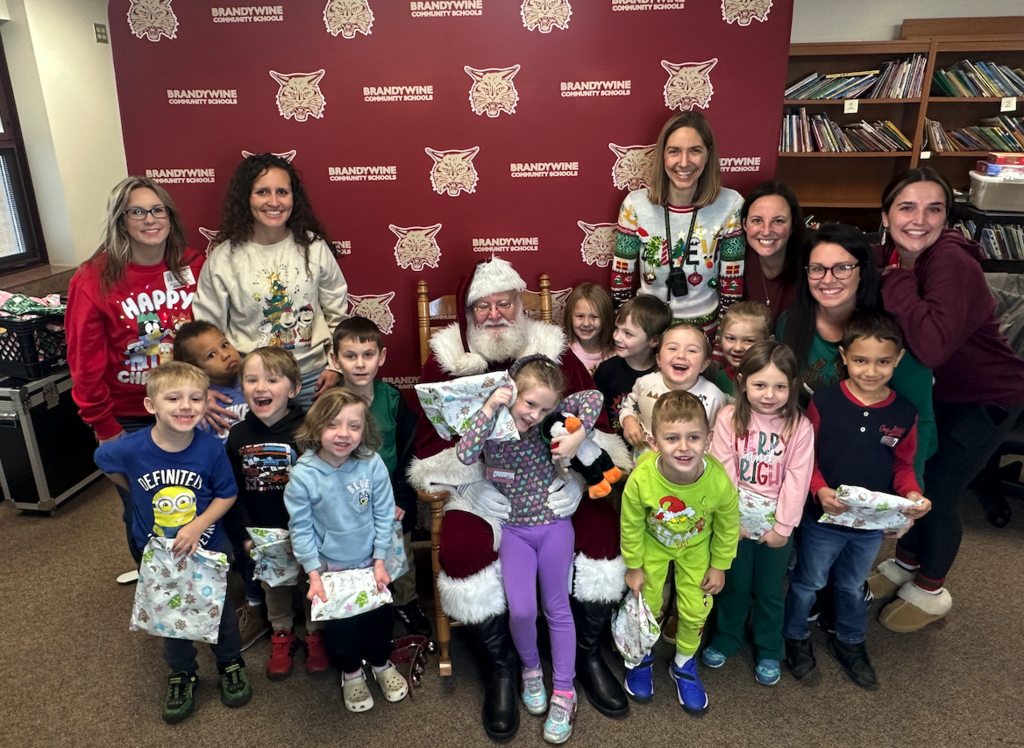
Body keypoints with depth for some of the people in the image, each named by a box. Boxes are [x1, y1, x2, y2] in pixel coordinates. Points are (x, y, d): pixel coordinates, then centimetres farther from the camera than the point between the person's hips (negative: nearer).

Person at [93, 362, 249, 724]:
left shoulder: (211, 448, -26)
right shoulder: (131, 449, -23)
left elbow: (227, 494, -13)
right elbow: (103, 459, 2)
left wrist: (198, 526, -25)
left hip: (207, 548, -1)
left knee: (218, 610, 17)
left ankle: (230, 663, 44)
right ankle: (182, 674, 45)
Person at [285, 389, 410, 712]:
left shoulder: (373, 464, -20)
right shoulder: (303, 475, -22)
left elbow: (384, 515, -11)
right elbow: (300, 528, -14)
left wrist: (380, 561, -9)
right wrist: (313, 575, -14)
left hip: (369, 561, 1)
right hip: (330, 565, -1)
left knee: (379, 615, 17)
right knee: (340, 624, 14)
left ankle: (381, 664, 48)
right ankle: (351, 673, 44)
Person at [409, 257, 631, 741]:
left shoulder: (554, 352, 6)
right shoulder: (445, 361, 3)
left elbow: (592, 417, 4)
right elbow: (429, 442, -1)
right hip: (478, 487, -1)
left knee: (602, 527, -23)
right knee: (463, 546, -30)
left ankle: (588, 655, 3)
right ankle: (500, 668, -2)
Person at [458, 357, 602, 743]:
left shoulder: (549, 421, -9)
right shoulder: (493, 425, -11)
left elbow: (594, 397, -8)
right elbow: (464, 455, -29)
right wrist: (489, 408, -30)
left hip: (554, 526, 1)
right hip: (514, 530, 0)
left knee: (557, 607, 7)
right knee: (521, 609, -10)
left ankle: (564, 692, 19)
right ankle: (530, 668, 21)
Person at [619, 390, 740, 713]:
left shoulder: (719, 481, -37)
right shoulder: (641, 479, -39)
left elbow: (727, 528, -14)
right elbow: (631, 526, -17)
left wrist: (719, 566, -1)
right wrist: (634, 567, -5)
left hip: (696, 547, 1)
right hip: (653, 543, 0)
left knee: (695, 609, 10)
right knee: (647, 604, 12)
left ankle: (684, 665, 41)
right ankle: (642, 656, 45)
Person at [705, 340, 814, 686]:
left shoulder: (800, 427, -12)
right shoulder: (729, 418, -12)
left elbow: (797, 481, -11)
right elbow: (722, 473, -11)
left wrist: (783, 526, -11)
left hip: (776, 525, 0)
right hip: (735, 521, 0)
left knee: (770, 590, 16)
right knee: (734, 585, 18)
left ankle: (769, 651, 37)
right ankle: (726, 638, 40)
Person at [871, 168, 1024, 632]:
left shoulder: (951, 262, -31)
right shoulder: (892, 256, -9)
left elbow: (932, 346, -45)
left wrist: (897, 281, -36)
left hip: (986, 398, -7)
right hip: (932, 389, 7)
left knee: (937, 492, 1)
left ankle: (931, 592, 27)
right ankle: (905, 564, 39)